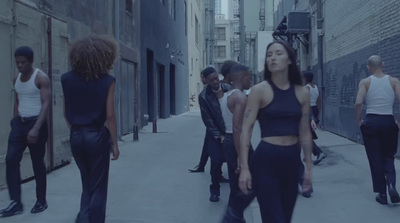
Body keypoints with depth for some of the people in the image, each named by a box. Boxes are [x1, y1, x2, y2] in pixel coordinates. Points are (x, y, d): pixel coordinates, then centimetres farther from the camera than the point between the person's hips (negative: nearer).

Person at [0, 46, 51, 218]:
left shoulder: (41, 78, -10)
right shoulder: (16, 79, 10)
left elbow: (46, 104, -18)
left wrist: (36, 128, -28)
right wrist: (15, 122, 14)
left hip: (36, 123, -6)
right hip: (19, 123, 6)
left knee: (38, 163, 2)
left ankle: (41, 201, 16)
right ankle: (16, 203, -2)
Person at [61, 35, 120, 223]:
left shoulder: (67, 80, 1)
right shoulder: (106, 81, -10)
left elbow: (66, 112, 6)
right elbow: (109, 115, -11)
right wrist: (115, 143, -4)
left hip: (76, 136, 4)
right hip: (96, 135, -4)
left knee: (87, 182, 24)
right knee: (98, 186, 10)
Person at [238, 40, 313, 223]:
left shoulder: (302, 93, 6)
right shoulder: (259, 90, -6)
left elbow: (304, 132, 11)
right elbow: (246, 129, -8)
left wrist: (308, 167, 11)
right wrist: (244, 167, -14)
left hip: (292, 160, 5)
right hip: (266, 160, -5)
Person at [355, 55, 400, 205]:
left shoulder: (365, 82, -3)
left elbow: (358, 103, -16)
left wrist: (359, 121, -2)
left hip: (371, 122, -1)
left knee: (375, 159, 9)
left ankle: (382, 194, 13)